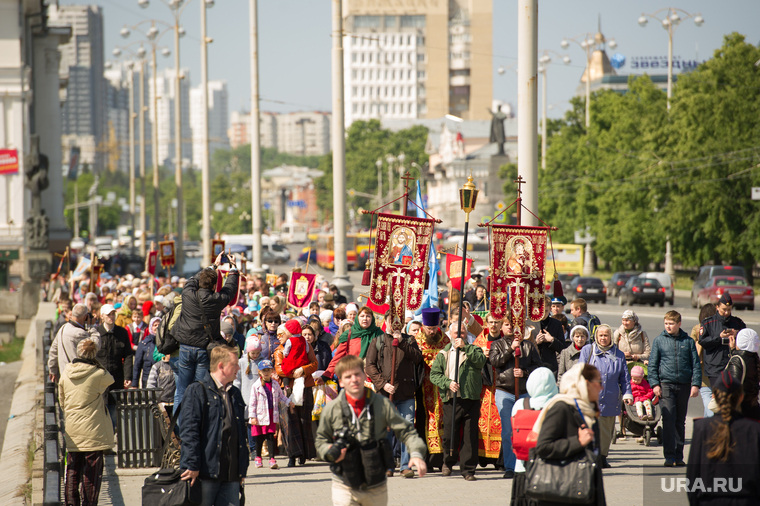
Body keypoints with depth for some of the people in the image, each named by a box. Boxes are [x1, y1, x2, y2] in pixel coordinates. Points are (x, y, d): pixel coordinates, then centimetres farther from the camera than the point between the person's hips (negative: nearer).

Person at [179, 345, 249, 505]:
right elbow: (189, 431, -11)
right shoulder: (197, 391, -4)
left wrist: (242, 468, 19)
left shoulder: (235, 394, 19)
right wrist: (191, 466, -18)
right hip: (206, 472, -6)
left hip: (231, 473, 6)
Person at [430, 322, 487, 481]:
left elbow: (481, 361, -10)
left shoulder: (473, 350, 12)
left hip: (471, 399, -1)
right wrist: (448, 383, -11)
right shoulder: (443, 354, 14)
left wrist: (465, 347, -14)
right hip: (451, 401, 1)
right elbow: (434, 374, 6)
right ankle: (448, 462, 27)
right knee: (449, 434, 1)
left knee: (470, 435, -2)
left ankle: (468, 469, 5)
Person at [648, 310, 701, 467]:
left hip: (684, 385, 2)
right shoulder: (659, 340, 5)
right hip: (666, 384, -2)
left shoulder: (688, 341, 7)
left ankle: (679, 455, 14)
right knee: (668, 419, -11)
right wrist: (655, 384, -4)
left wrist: (696, 384, -2)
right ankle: (669, 455, -11)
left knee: (680, 421, 7)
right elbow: (652, 364, 6)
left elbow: (696, 364, 8)